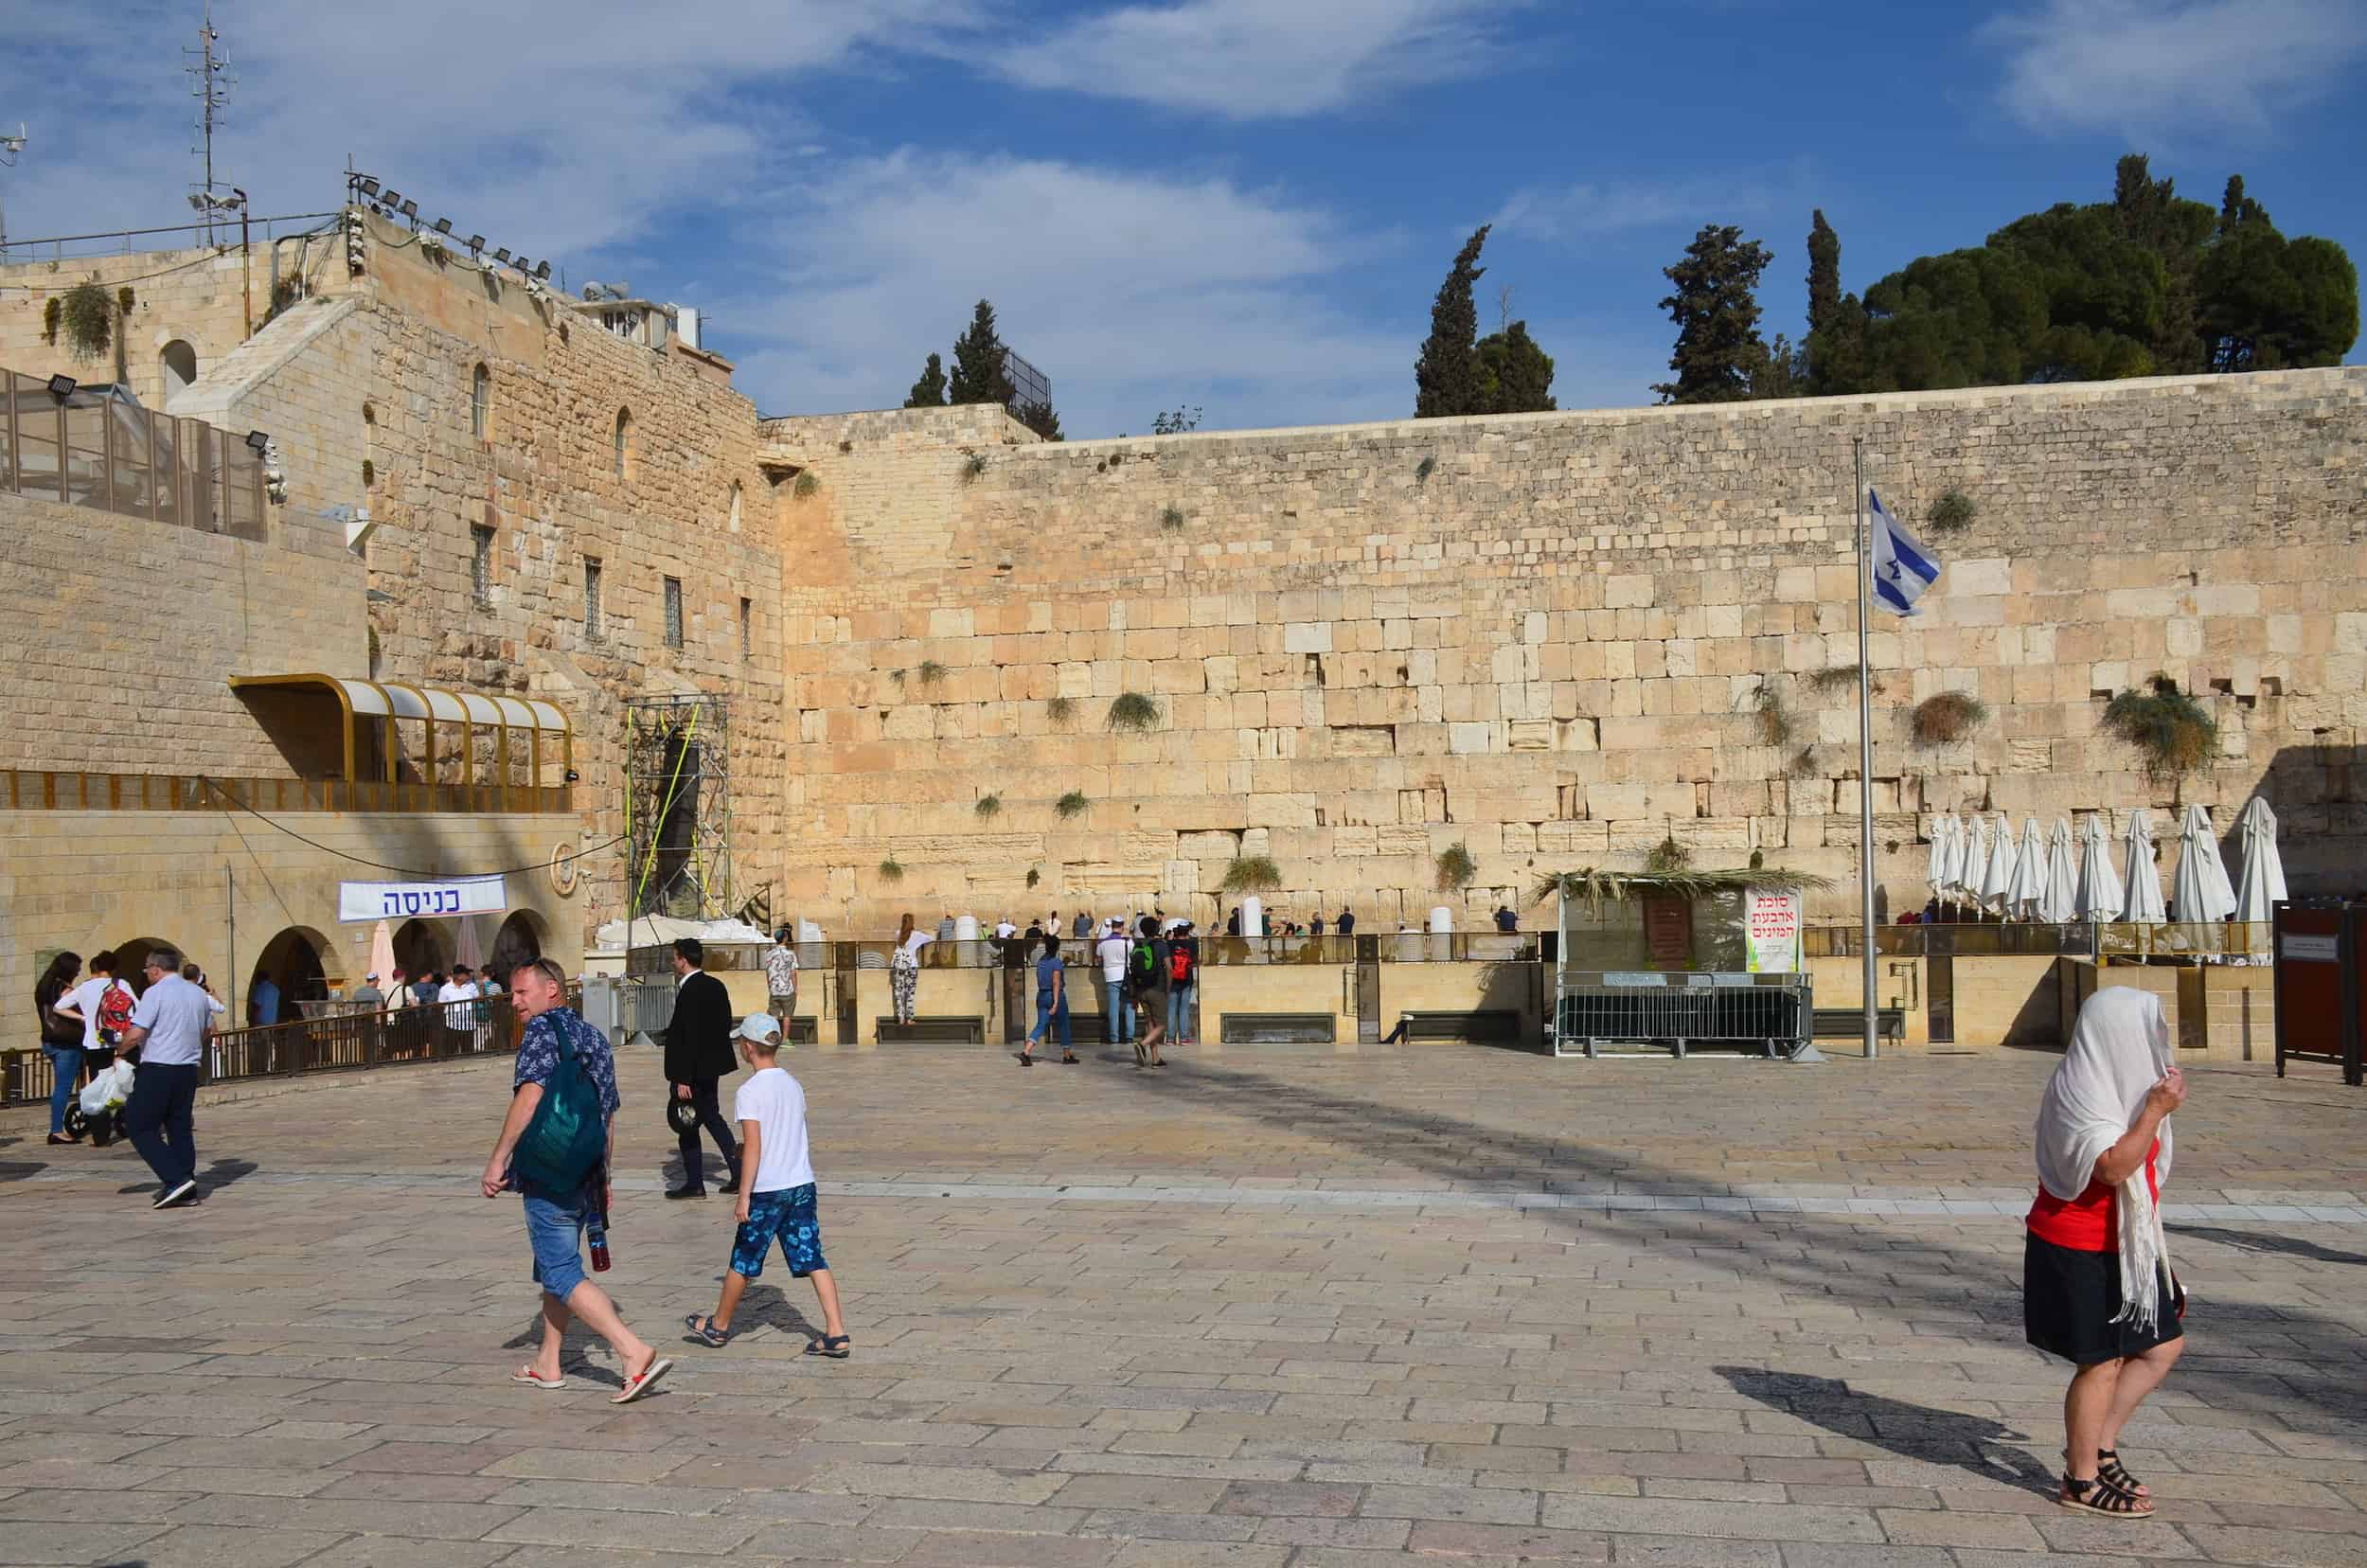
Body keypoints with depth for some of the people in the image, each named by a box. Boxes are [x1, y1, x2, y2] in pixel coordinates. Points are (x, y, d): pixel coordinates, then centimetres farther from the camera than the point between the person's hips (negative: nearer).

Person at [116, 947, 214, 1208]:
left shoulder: (155, 993, -11)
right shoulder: (198, 993, 12)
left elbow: (135, 1035, -16)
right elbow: (209, 1029, 25)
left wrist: (122, 1049, 3)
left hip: (157, 1069, -7)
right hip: (189, 1069, 7)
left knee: (139, 1127, 1)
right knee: (180, 1128, 13)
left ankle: (176, 1179, -12)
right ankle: (187, 1186, 11)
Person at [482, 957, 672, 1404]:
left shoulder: (543, 1027, -9)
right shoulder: (595, 1037, 16)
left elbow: (530, 1096, -21)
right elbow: (609, 1116, 20)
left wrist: (497, 1161, -18)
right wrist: (602, 1179, 26)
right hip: (586, 1176, 9)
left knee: (562, 1275, -8)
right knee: (554, 1265, 22)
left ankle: (635, 1354, -19)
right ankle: (547, 1365, 30)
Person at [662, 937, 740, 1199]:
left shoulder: (690, 992, -21)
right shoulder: (716, 986, 6)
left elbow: (690, 1038, -23)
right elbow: (725, 1024, 12)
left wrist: (683, 1079, -21)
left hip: (694, 1070, -9)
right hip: (712, 1065, 9)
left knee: (687, 1125, 4)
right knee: (711, 1116, 19)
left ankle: (694, 1183, 12)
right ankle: (738, 1172, 17)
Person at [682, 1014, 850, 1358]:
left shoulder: (749, 1091, -12)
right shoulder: (793, 1085, 9)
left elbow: (754, 1147, -17)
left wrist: (744, 1196, -14)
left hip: (767, 1190, -6)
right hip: (802, 1185, 6)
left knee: (743, 1260, 11)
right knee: (813, 1260, 4)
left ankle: (718, 1326, 29)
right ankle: (837, 1334, -2)